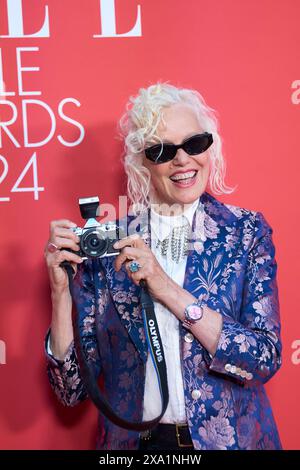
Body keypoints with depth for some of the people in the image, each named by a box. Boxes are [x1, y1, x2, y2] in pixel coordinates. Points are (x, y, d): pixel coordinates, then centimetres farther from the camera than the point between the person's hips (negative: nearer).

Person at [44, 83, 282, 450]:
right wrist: (61, 292, -22)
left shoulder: (246, 231, -6)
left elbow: (267, 359, -16)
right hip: (136, 441, 1)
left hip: (230, 436, 0)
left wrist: (167, 289, -24)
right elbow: (72, 390, -7)